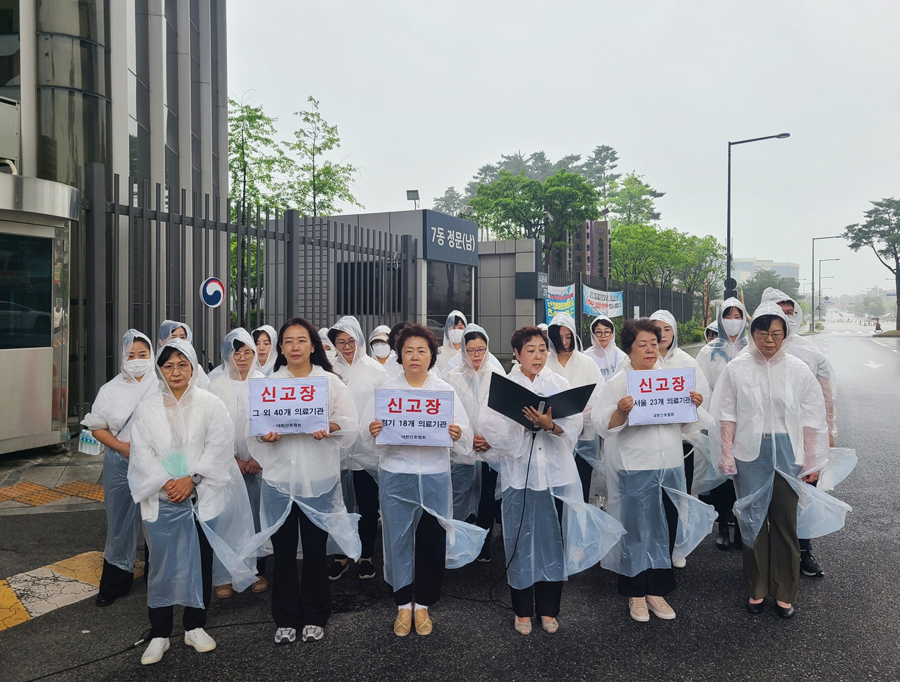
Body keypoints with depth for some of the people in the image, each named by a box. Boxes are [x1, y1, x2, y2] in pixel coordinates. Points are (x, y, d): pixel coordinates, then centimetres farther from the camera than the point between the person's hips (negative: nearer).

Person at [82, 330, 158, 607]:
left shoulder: (163, 388, -1)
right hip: (121, 466, 2)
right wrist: (121, 446, -8)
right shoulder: (110, 390, 5)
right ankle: (115, 582, 23)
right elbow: (97, 427, 7)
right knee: (121, 522, 9)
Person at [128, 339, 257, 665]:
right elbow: (142, 452, 0)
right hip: (161, 500, 1)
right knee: (162, 564, 5)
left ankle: (195, 626, 25)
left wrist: (192, 478, -15)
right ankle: (159, 634, 18)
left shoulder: (210, 404, 0)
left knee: (200, 563, 9)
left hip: (201, 498, 0)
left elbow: (219, 446, -7)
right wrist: (165, 482, -12)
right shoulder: (147, 408, 5)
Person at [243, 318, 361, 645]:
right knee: (283, 550, 8)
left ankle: (314, 618, 24)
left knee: (315, 549, 8)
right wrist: (265, 434, -17)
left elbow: (351, 423, -1)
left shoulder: (330, 381, 4)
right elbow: (253, 427, 4)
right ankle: (285, 619, 24)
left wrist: (328, 427, -21)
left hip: (319, 478, -1)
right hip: (279, 476, 1)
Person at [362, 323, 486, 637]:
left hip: (435, 477, 0)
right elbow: (369, 440, 2)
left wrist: (457, 434, -22)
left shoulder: (446, 390, 5)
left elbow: (466, 439, 0)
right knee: (398, 539, 5)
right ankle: (403, 605, 25)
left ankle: (423, 605, 25)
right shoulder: (386, 389, 5)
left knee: (431, 541, 5)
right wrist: (372, 432, -20)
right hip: (395, 477, 0)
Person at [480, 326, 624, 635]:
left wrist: (550, 425, -23)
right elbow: (492, 429, -6)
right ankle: (522, 610, 22)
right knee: (520, 540, 5)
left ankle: (548, 609, 24)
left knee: (553, 539, 7)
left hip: (554, 473, 1)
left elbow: (573, 426, -5)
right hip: (519, 473, -1)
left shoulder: (559, 383, 6)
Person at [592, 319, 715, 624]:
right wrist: (620, 411, -31)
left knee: (664, 531, 12)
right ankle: (635, 594, 23)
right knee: (635, 530, 5)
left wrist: (693, 406, -1)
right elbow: (602, 424, -13)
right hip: (634, 470, -5)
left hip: (670, 468, 5)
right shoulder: (617, 383, -5)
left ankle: (656, 591, 28)